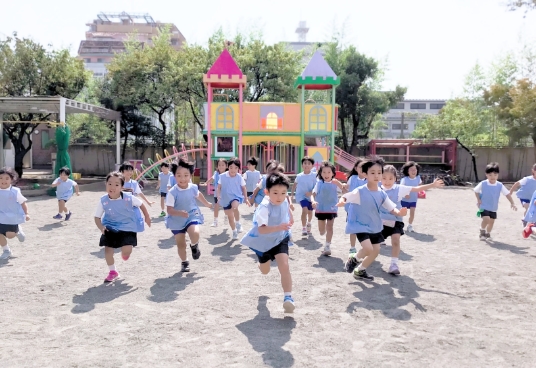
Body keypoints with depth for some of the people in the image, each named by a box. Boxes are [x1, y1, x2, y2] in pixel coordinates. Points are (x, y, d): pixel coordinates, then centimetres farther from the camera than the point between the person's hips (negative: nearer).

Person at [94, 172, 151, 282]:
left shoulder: (128, 198, -20)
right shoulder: (103, 201, -16)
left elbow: (141, 204, -1)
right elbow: (97, 217, -6)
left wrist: (147, 217, 9)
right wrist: (101, 227, -23)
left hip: (127, 227, -2)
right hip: (110, 227, 2)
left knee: (127, 250, -14)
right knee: (108, 250, 2)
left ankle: (125, 254, 28)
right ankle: (113, 272, 25)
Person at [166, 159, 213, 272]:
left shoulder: (193, 187, -9)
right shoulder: (172, 192, -22)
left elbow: (198, 195, 16)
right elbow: (169, 210, -22)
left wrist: (207, 204, 32)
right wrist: (180, 213, -41)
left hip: (192, 216, 1)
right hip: (177, 221, -1)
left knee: (195, 233, -27)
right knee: (181, 244, 5)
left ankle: (194, 246, 8)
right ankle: (184, 262, 30)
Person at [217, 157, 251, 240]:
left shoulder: (239, 177, -7)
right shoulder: (222, 176, -8)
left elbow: (243, 188, 5)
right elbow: (219, 187, 1)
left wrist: (246, 199, 8)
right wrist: (218, 195, -13)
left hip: (236, 196, -2)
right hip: (226, 199, 2)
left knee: (234, 206, -35)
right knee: (230, 217, 10)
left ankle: (238, 223, -11)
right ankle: (234, 231, 31)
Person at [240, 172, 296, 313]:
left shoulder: (284, 201, -14)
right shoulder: (264, 207, -34)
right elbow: (261, 229, -45)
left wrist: (290, 218, 16)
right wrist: (279, 227, -58)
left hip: (280, 239, 2)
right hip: (264, 242, -2)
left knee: (284, 267, -20)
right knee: (265, 271, 22)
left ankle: (288, 297, -14)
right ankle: (261, 263, 59)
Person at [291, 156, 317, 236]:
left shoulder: (314, 175, -10)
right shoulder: (299, 176, -4)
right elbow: (294, 185, 11)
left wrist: (311, 192, -25)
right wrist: (292, 194, 12)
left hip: (310, 196, 1)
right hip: (301, 196, -1)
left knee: (310, 211, 17)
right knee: (305, 210, -21)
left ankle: (308, 223, 50)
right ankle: (303, 229, -15)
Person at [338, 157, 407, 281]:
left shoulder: (382, 194, -5)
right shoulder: (359, 192, -21)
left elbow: (391, 208, -2)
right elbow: (345, 197, -22)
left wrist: (399, 212, -23)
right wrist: (341, 202, -46)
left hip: (375, 227, 6)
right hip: (361, 225, -6)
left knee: (376, 250, 10)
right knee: (368, 248, -22)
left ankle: (360, 271, 30)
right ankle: (354, 259, 10)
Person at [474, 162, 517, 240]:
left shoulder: (500, 185, -7)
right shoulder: (483, 184, -12)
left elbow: (507, 193, -3)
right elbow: (476, 190, 3)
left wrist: (512, 203, -10)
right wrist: (478, 200, -4)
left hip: (493, 208, 4)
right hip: (484, 206, -4)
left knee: (491, 221, 10)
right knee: (486, 219, -20)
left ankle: (488, 234, 32)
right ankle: (482, 231, 6)